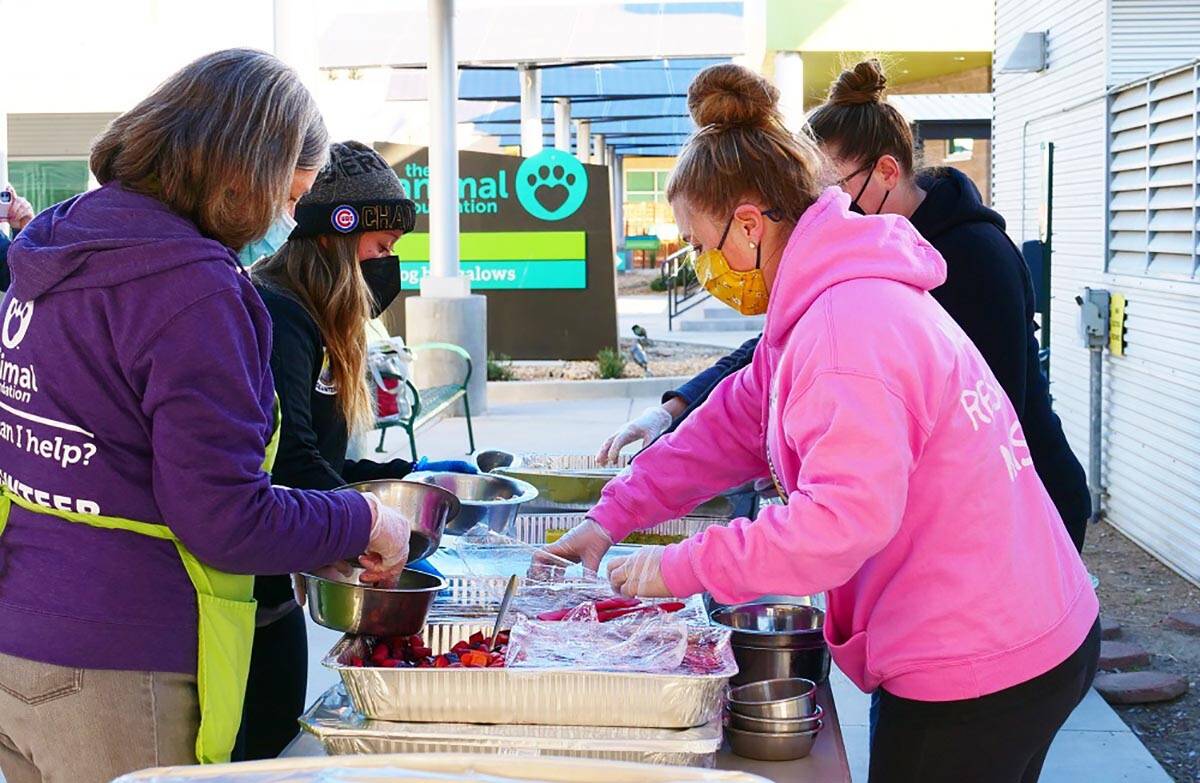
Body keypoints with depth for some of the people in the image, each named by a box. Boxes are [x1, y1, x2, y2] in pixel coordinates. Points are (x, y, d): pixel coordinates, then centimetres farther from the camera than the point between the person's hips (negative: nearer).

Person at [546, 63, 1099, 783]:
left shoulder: (844, 329, -24)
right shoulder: (839, 299, 11)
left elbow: (843, 518, -33)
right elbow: (732, 425, 15)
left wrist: (677, 568, -24)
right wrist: (610, 519, 11)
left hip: (979, 671, -10)